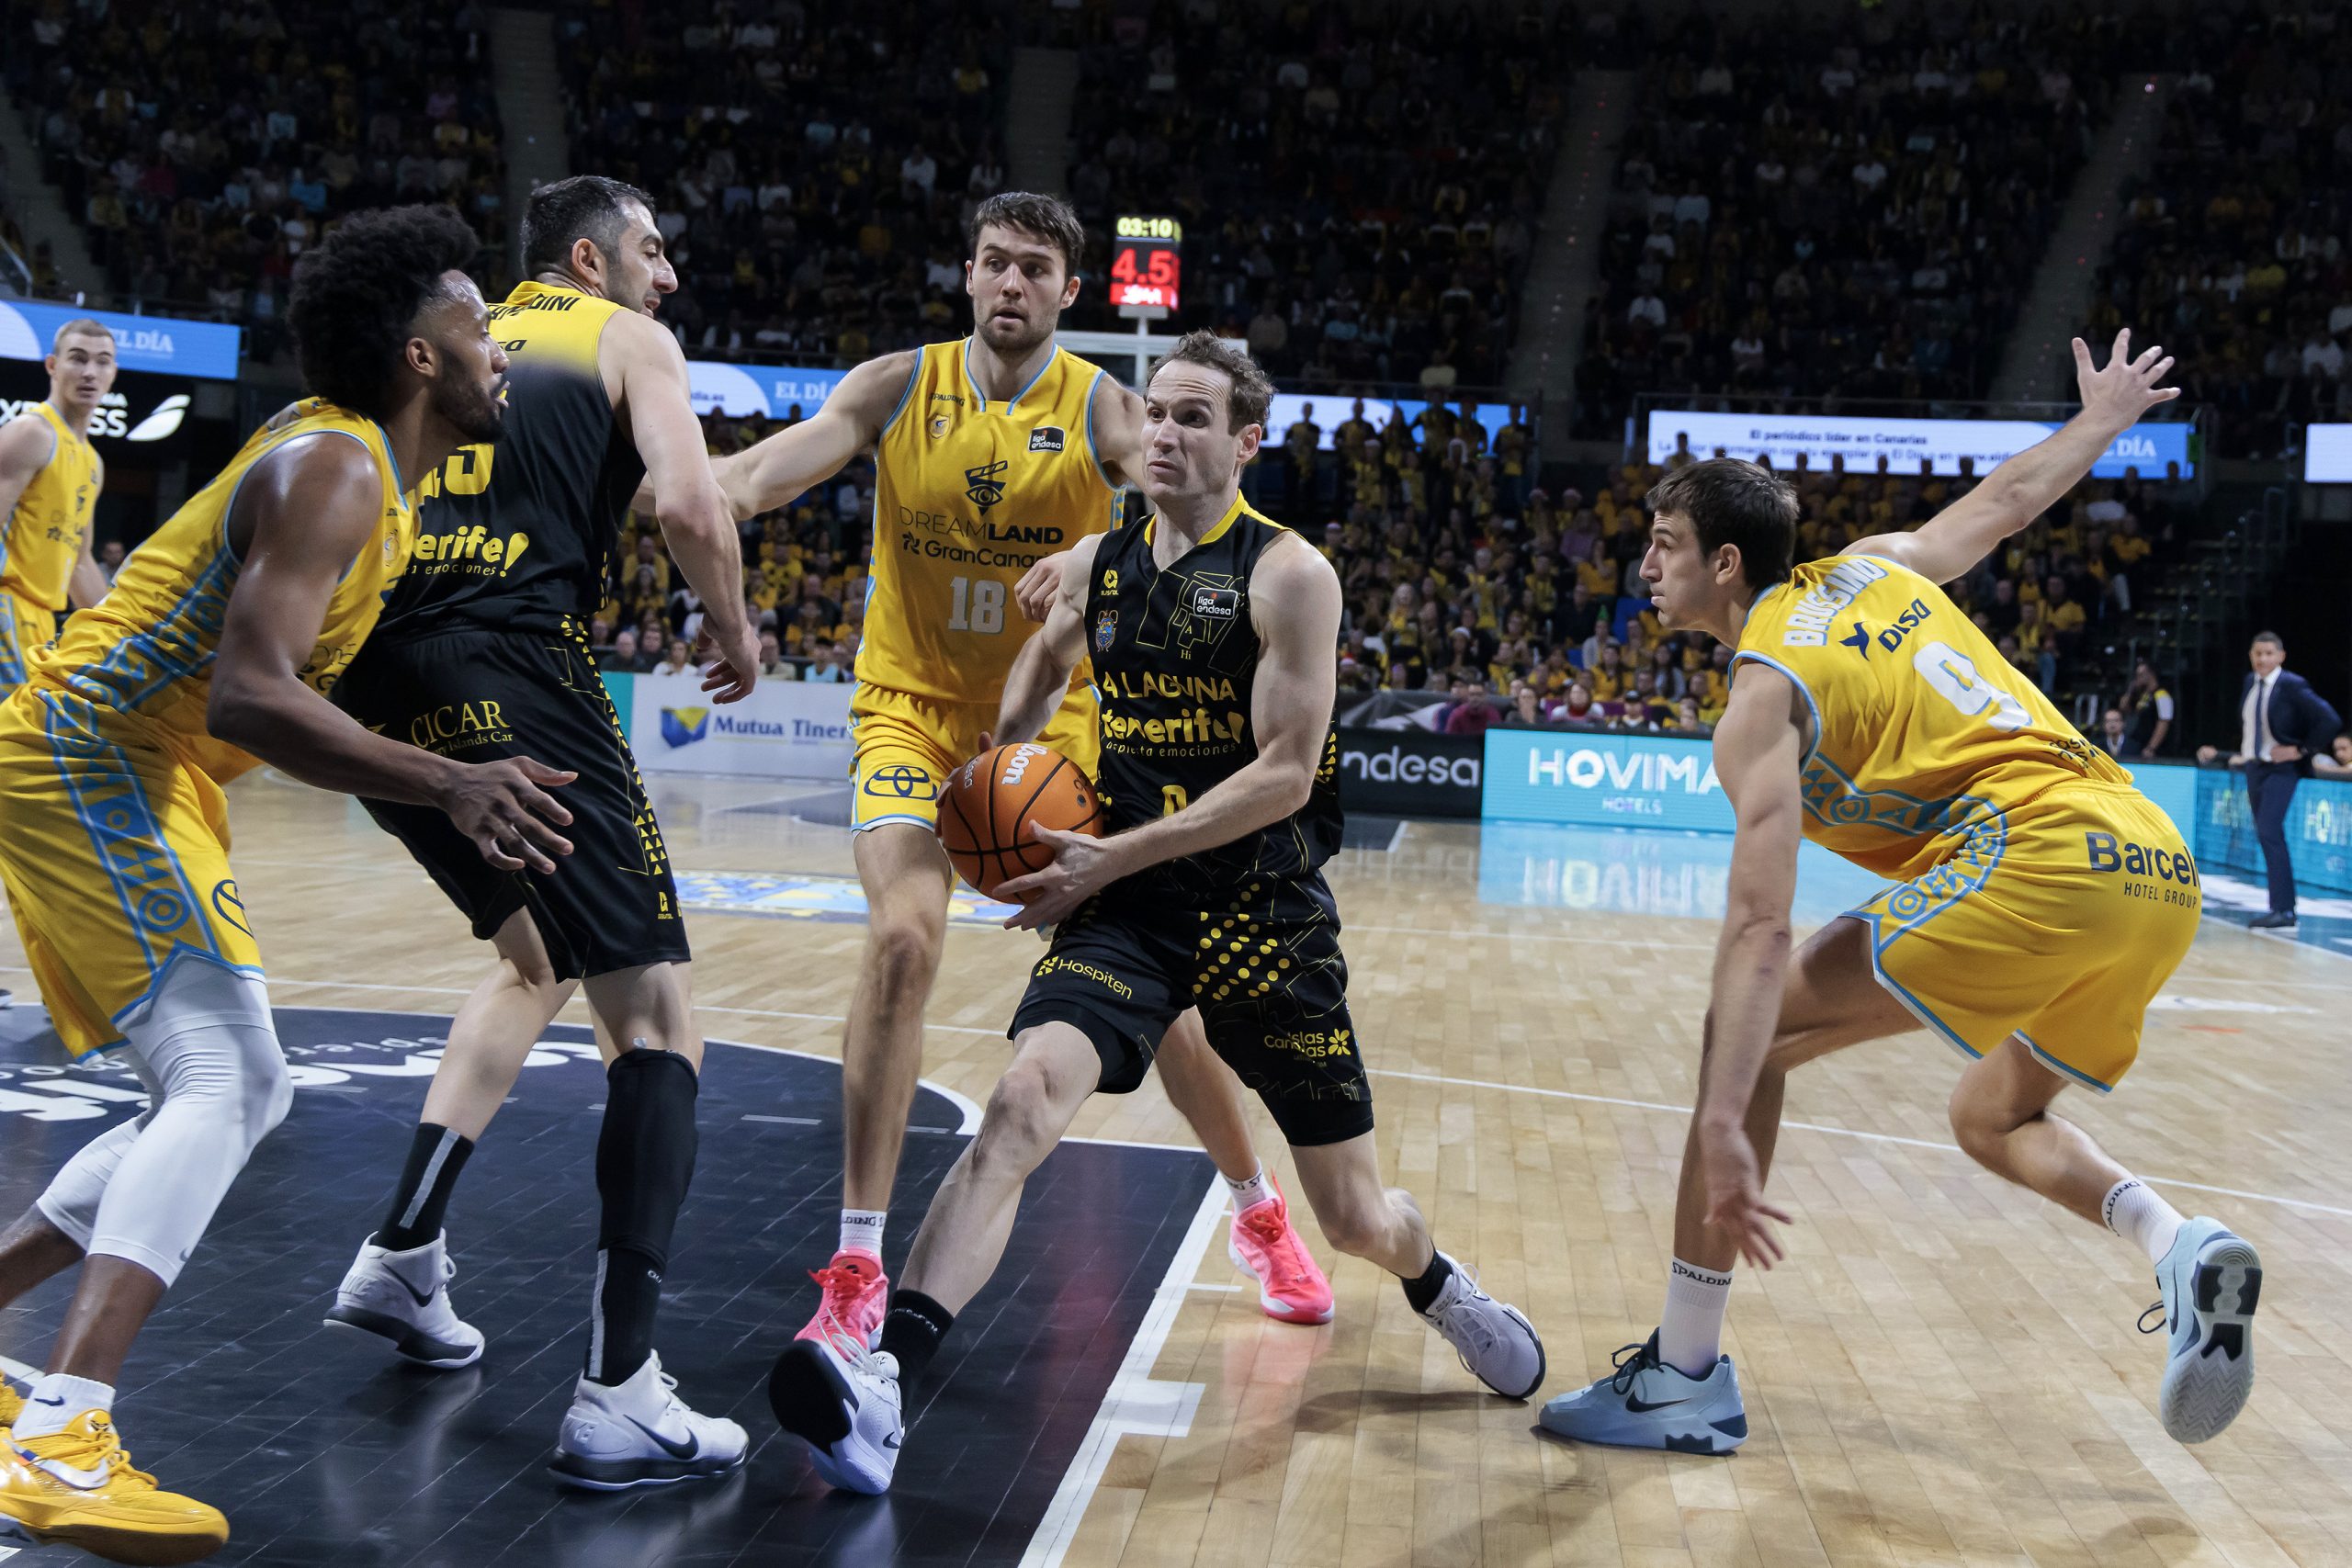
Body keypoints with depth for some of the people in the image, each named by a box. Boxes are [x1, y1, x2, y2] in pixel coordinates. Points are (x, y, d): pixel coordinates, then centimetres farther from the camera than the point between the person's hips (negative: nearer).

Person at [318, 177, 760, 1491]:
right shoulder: (628, 340, 10)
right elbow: (691, 506, -7)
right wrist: (735, 631, 9)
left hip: (380, 691, 8)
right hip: (513, 679, -7)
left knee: (541, 958, 28)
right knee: (654, 1014, -5)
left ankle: (403, 1256, 26)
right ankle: (621, 1400, -13)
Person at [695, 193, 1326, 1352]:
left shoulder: (1104, 409, -7)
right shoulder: (898, 387, -4)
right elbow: (763, 476, -15)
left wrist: (1104, 556, -43)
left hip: (1053, 720, 0)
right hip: (914, 707, 0)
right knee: (902, 939, -23)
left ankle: (1259, 1215, 24)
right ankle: (857, 1269, -13)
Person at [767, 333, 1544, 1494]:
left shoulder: (1288, 575, -10)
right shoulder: (1096, 565, 6)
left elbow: (1284, 773, -17)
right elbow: (1043, 666, 28)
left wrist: (1114, 857, -19)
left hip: (1264, 913, -2)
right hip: (1127, 908, 3)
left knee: (1357, 1218, 10)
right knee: (1021, 1101, -26)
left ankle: (1436, 1284, 45)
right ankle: (883, 1379, -33)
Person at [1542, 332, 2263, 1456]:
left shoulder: (1764, 696, -4)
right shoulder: (1874, 568, 17)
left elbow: (1759, 929, -14)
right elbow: (2010, 498, 33)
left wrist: (1721, 1129, -19)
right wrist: (2104, 416, 55)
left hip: (2035, 859, -9)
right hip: (2159, 868, 9)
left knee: (1758, 1026, -4)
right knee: (1993, 1120, 28)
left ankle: (1686, 1376, -5)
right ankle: (2181, 1250, 0)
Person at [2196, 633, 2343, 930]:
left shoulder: (2292, 686, -13)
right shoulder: (2249, 683, 8)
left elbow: (2330, 721, -15)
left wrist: (2301, 750, -14)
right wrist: (2242, 753, 13)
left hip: (2281, 769, -8)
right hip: (2254, 767, 8)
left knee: (2269, 832, -17)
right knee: (2267, 837, 10)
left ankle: (2283, 911, -15)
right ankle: (2282, 909, 18)